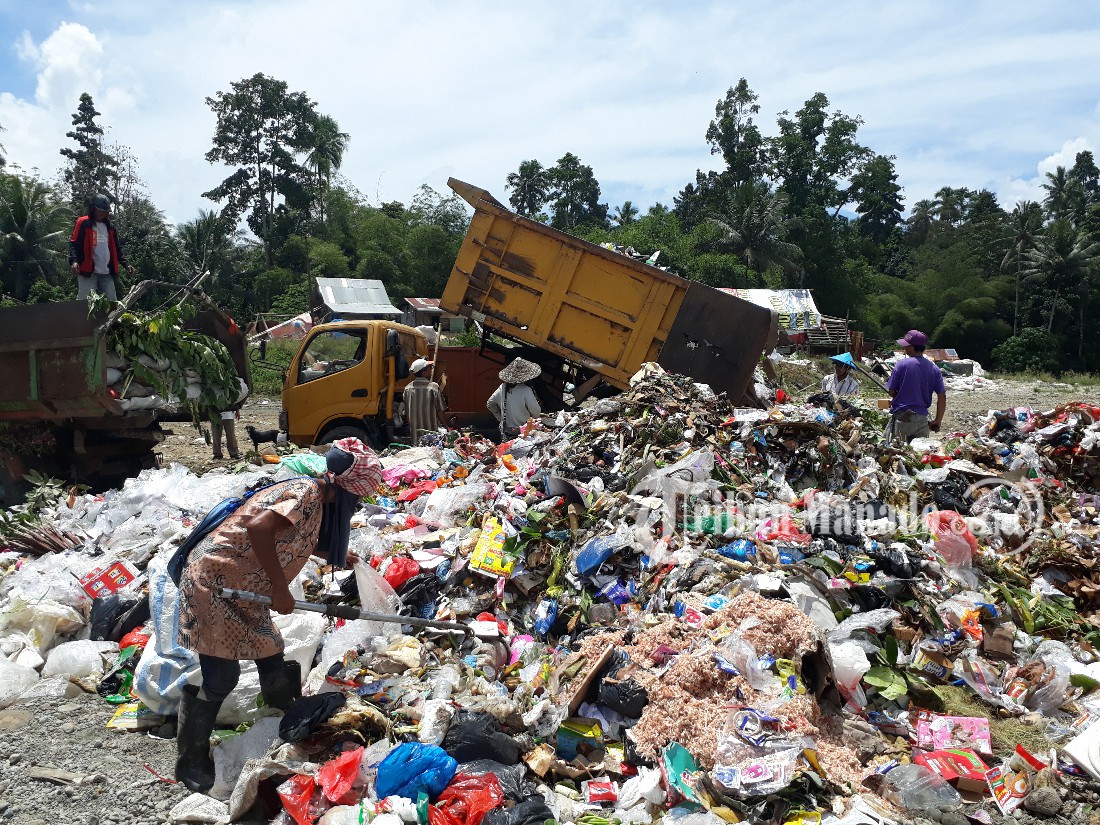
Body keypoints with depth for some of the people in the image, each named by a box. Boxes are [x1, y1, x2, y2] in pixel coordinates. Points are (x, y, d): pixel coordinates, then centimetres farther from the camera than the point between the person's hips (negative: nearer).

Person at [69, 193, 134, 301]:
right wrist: (73, 261, -22)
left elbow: (117, 248, 23)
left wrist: (126, 264, 13)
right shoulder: (83, 223, -1)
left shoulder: (110, 226, 17)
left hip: (106, 273, 6)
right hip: (88, 271, -6)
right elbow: (74, 244, -7)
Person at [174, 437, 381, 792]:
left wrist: (339, 557, 43)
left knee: (272, 659, 13)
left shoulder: (317, 499, 8)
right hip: (214, 584, -10)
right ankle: (190, 762, 13)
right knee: (218, 675, -3)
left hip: (241, 593, 10)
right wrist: (280, 589, -28)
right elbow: (259, 528, -36)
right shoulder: (306, 494, -21)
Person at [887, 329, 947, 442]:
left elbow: (891, 392, -5)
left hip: (901, 417, -4)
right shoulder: (934, 368, 4)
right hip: (922, 419, 4)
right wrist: (938, 421, 9)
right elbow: (942, 396, 2)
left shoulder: (901, 364, -8)